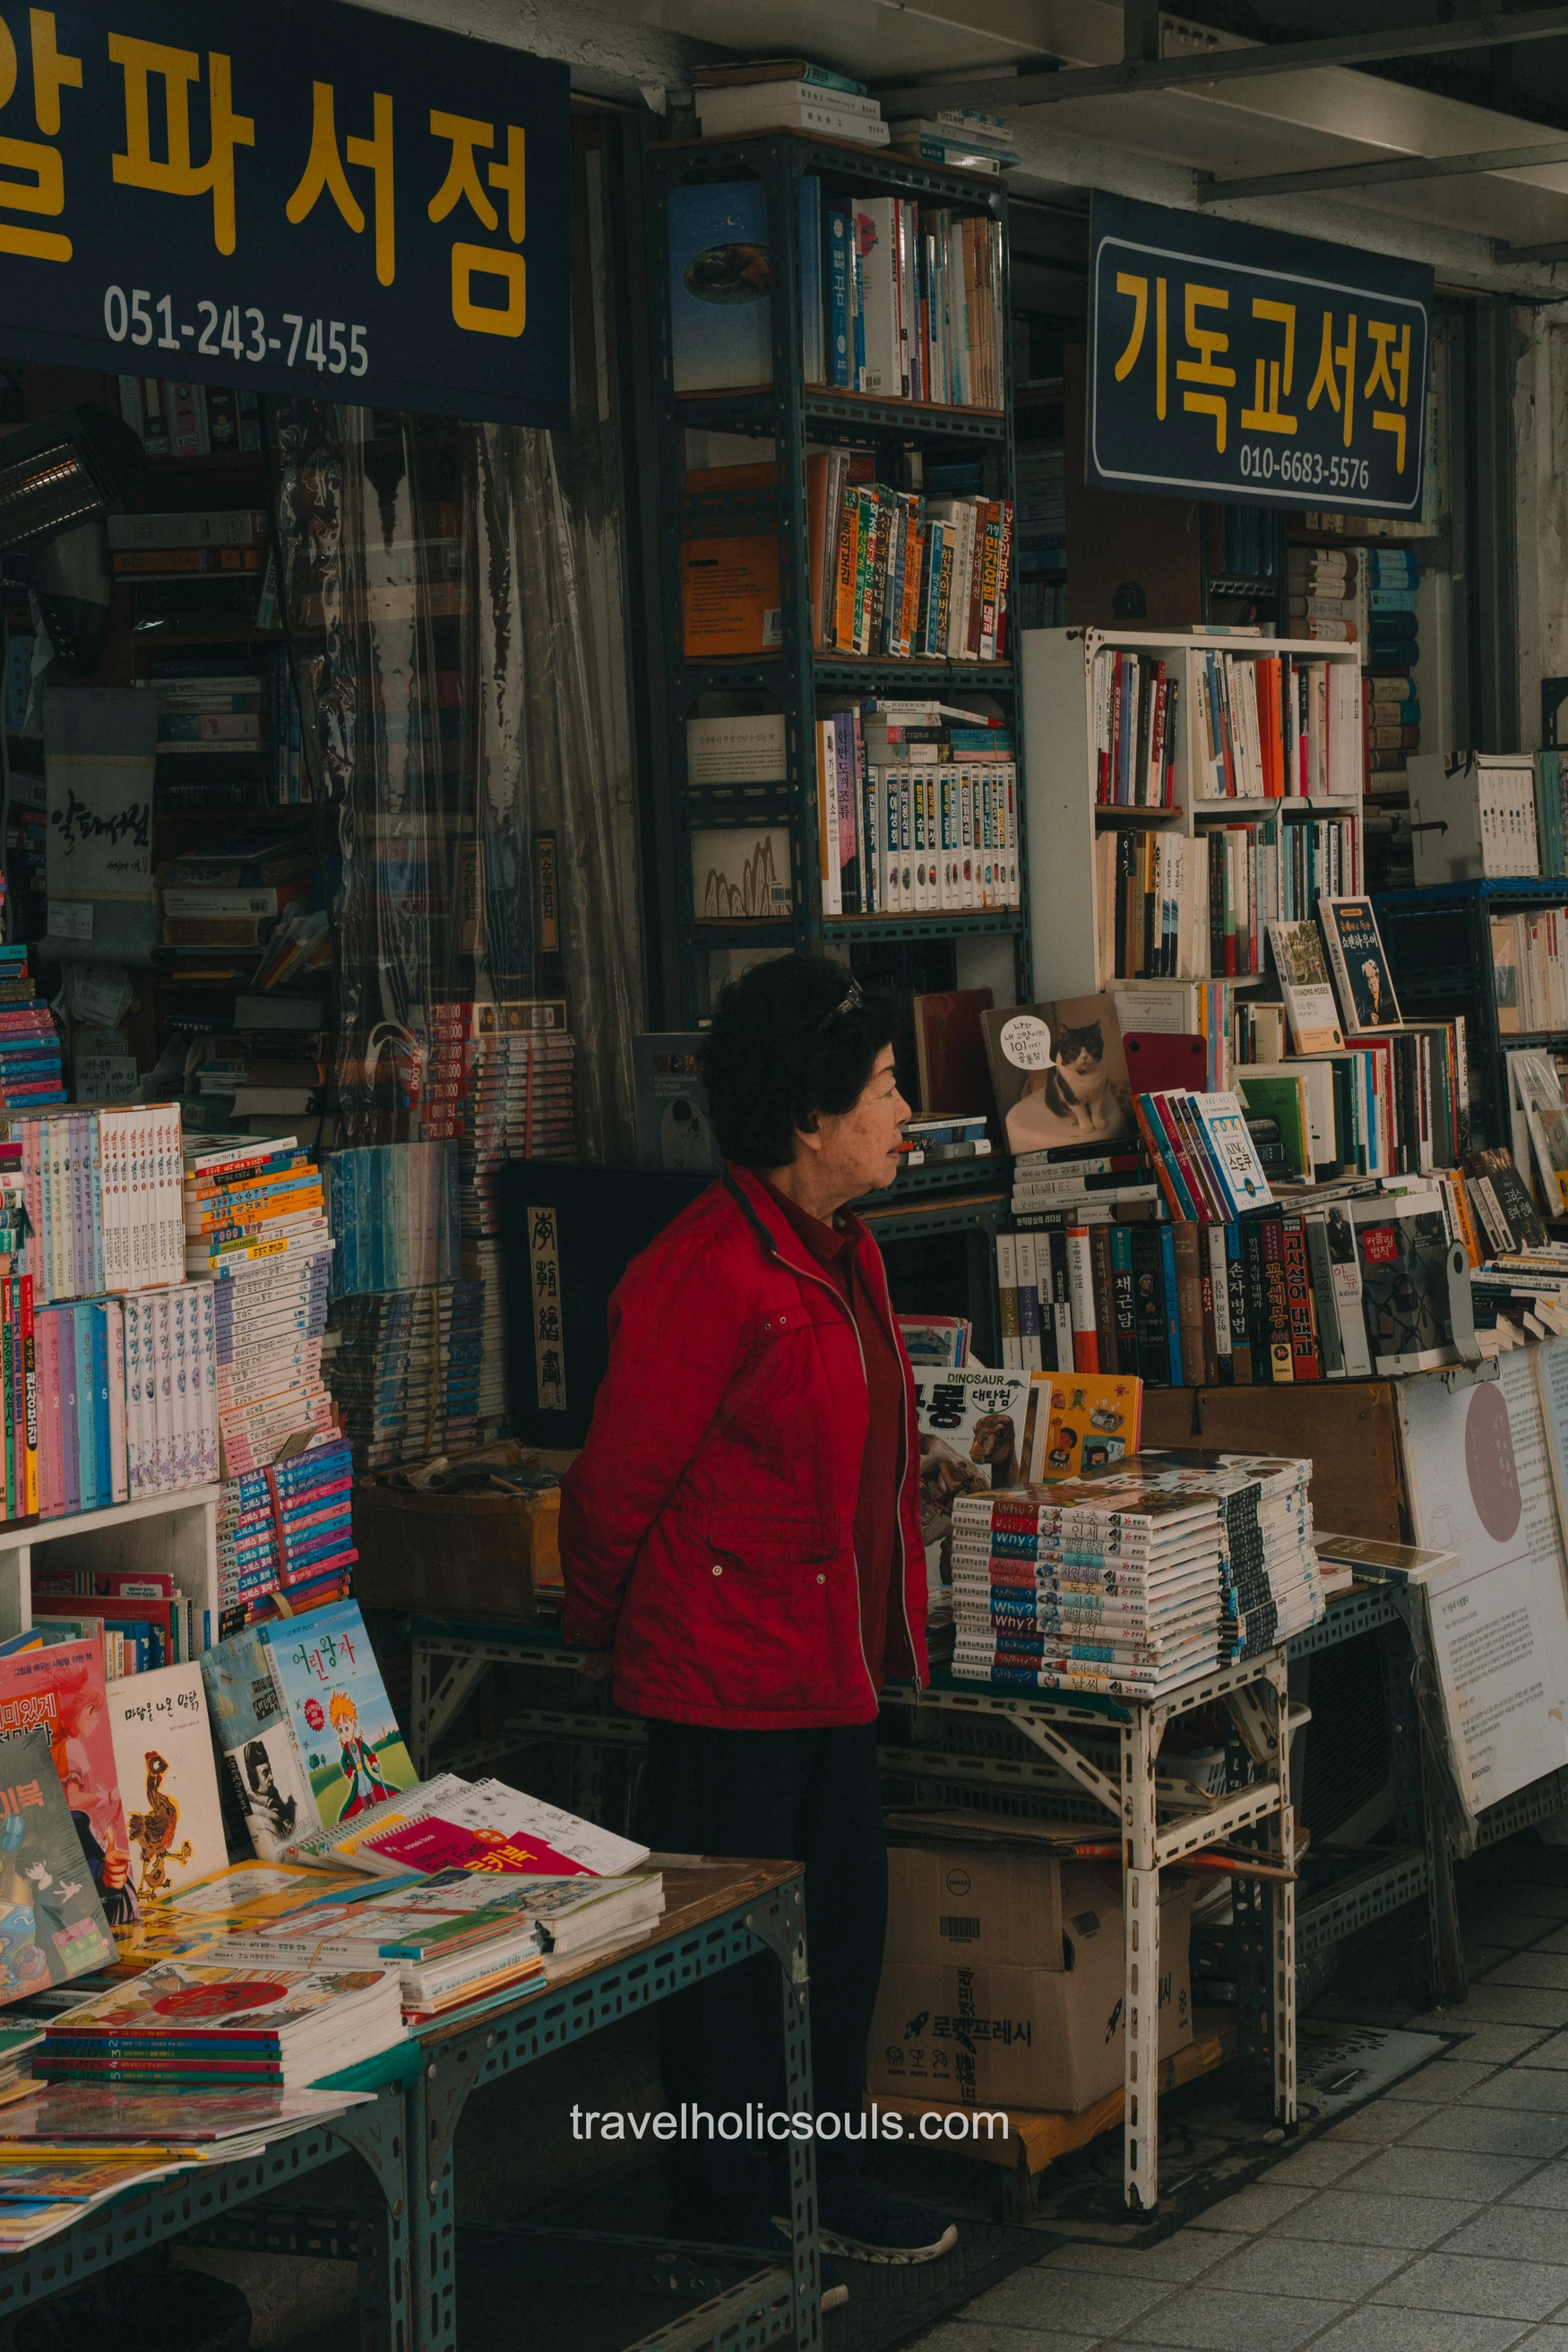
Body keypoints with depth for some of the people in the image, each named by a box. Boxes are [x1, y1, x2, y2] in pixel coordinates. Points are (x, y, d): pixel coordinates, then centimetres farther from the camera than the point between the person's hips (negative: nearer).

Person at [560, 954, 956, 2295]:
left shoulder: (846, 1254, 10)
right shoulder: (708, 1275, -21)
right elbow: (618, 1480, -15)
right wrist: (605, 1634, -1)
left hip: (836, 1666, 9)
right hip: (728, 1678, -9)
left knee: (841, 1929, 17)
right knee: (731, 1949, 3)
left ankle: (824, 2184, 32)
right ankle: (725, 2220, 16)